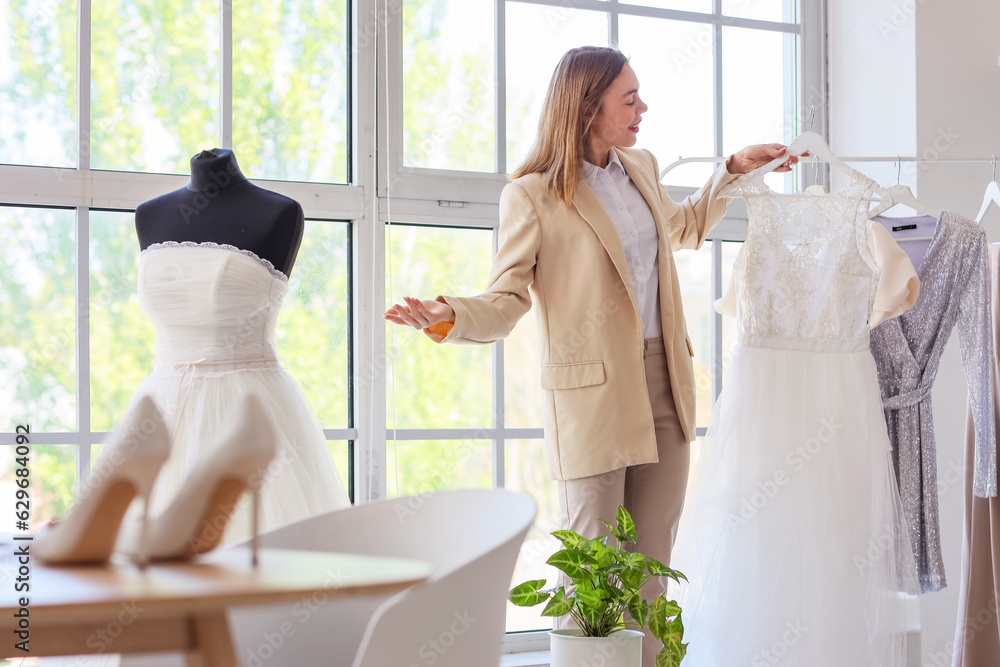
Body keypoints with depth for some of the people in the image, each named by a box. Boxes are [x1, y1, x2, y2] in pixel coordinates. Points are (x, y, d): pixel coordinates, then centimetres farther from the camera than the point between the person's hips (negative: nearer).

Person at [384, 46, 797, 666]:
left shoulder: (642, 169, 13)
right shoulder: (533, 195, -7)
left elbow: (684, 228, 34)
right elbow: (507, 301, -8)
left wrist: (734, 169, 28)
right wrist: (449, 317, -28)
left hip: (665, 387, 6)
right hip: (593, 396, -6)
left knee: (651, 564, 6)